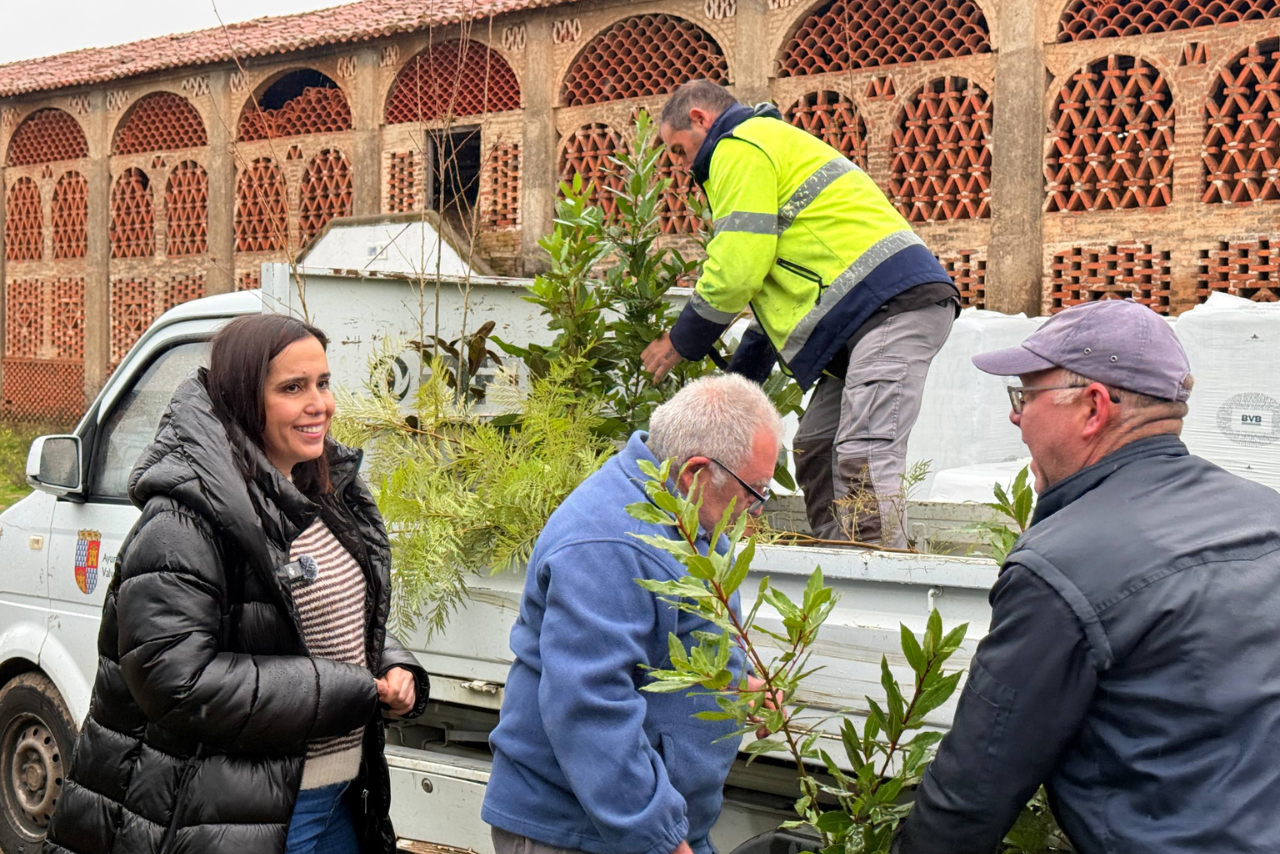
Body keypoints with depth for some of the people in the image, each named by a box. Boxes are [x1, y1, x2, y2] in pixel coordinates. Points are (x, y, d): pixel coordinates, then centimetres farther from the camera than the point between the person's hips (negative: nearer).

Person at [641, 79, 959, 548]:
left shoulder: (740, 146, -1)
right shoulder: (774, 142, 33)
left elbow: (736, 267, -10)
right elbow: (773, 282, 35)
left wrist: (681, 343, 5)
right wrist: (735, 385, 32)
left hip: (892, 302, -11)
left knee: (862, 456, -19)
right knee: (815, 451, 9)